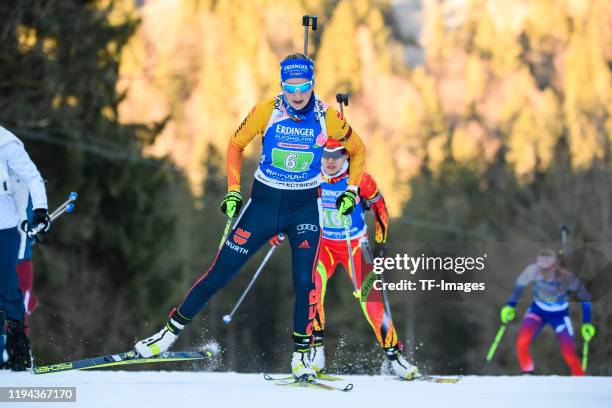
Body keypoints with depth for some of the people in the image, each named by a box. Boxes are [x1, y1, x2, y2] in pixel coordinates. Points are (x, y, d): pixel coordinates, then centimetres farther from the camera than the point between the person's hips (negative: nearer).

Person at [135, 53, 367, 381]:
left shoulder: (328, 117, -11)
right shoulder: (266, 111, -12)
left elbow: (357, 150, 7)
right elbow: (236, 144, 3)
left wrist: (352, 191, -3)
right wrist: (233, 191, -3)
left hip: (304, 208, 0)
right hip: (263, 202, 0)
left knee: (305, 281, -16)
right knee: (220, 273, 1)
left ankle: (302, 354, -2)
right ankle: (172, 330, 13)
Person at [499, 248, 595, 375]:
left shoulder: (566, 278, -32)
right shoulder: (532, 271, -29)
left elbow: (585, 297, -15)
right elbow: (519, 285, -5)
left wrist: (587, 323, -12)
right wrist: (510, 306, 3)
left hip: (560, 314, -1)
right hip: (537, 309, 1)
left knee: (569, 355, -4)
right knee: (522, 343, -22)